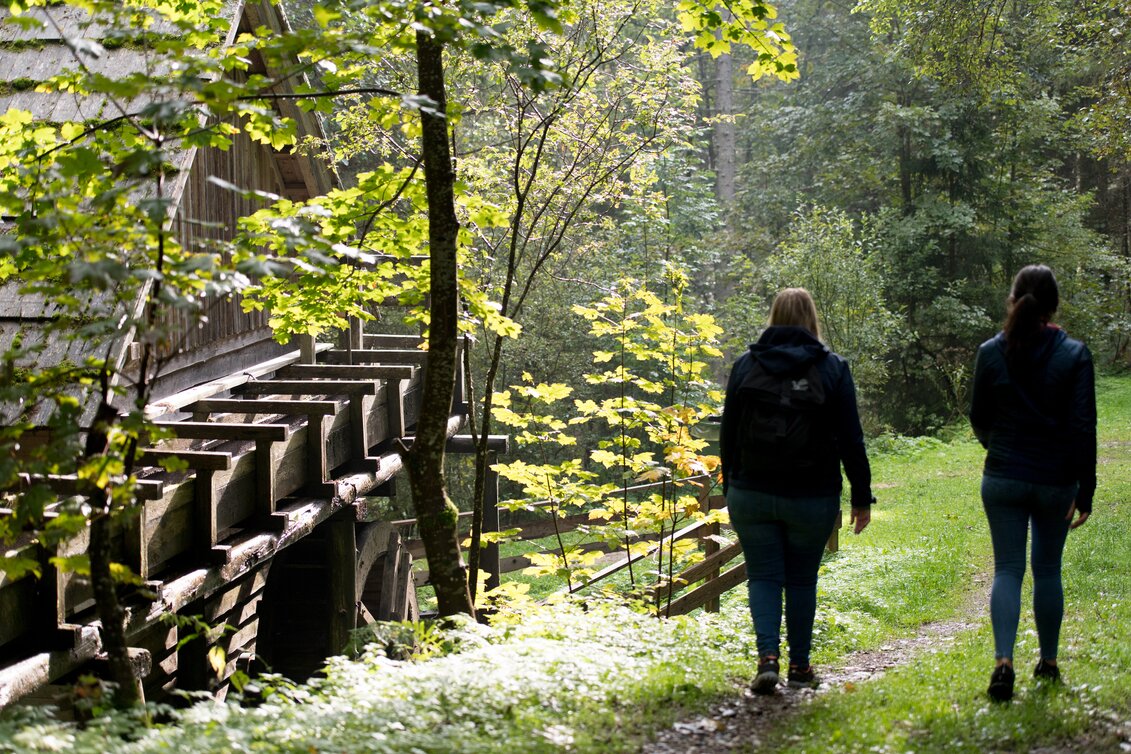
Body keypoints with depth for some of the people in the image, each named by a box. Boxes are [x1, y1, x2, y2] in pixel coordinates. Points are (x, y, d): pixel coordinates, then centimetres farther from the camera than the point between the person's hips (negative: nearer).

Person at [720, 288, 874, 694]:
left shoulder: (745, 365, 2)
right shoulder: (832, 368, -2)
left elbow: (729, 433, 6)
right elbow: (850, 439, -3)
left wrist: (729, 486, 15)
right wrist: (862, 496, 3)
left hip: (752, 494, 0)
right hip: (813, 497, 0)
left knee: (763, 576, 6)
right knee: (802, 580, 13)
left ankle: (768, 656, -12)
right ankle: (799, 665, 19)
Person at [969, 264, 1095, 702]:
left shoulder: (991, 352, -4)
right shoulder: (1074, 355, -7)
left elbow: (979, 418, 5)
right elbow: (1083, 427, -8)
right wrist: (1085, 492, -3)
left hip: (1003, 480, 0)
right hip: (1056, 482, 0)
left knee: (1008, 569, 4)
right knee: (1048, 570, 13)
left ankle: (1003, 661, -14)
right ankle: (1048, 664, 23)